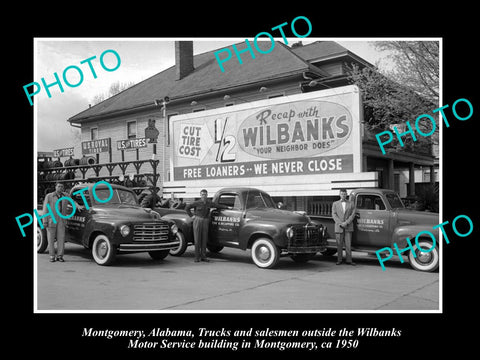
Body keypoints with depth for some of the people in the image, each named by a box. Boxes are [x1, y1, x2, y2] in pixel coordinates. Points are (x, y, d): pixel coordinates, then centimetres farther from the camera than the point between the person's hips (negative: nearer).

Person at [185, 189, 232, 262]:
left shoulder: (209, 203, 6)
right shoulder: (197, 203, -3)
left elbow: (218, 206, 13)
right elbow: (187, 208, 4)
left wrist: (227, 207, 8)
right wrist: (191, 216, -1)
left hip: (205, 222, 3)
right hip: (197, 221, -3)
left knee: (204, 240, 4)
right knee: (197, 240, -2)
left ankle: (203, 256, 12)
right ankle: (197, 257, 3)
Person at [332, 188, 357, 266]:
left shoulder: (351, 204, 9)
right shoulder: (335, 204, 8)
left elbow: (353, 214, 0)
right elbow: (334, 215, -1)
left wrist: (346, 223, -13)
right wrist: (341, 224, -12)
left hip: (348, 227, 0)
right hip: (338, 227, 0)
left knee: (348, 244, -2)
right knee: (339, 244, 3)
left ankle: (349, 260, 1)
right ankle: (339, 260, 9)